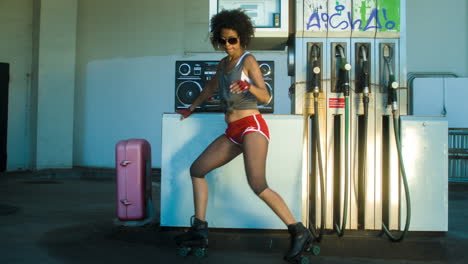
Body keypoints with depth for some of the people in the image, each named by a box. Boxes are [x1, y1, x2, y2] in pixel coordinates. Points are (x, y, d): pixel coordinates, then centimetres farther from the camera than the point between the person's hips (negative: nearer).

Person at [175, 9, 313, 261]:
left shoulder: (248, 60, -4)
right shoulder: (224, 63, 16)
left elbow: (266, 97, -14)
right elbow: (210, 87, 33)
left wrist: (248, 86, -34)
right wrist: (191, 108, 44)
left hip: (252, 126, -8)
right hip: (232, 132, 8)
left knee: (258, 185, -24)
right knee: (197, 169, 7)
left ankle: (299, 232, -17)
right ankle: (200, 228, 9)